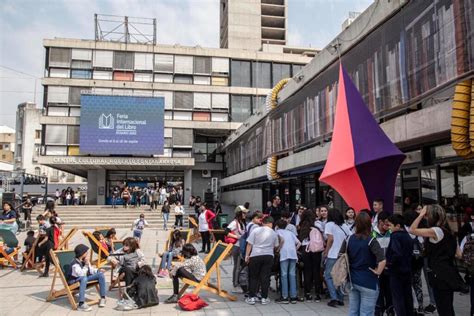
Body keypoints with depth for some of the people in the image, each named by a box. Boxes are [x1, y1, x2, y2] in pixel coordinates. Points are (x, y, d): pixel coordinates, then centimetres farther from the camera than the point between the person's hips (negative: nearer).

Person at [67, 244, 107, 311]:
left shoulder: (84, 260, 0)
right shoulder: (75, 263, -23)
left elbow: (91, 271, 7)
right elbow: (81, 274, -34)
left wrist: (98, 270, -10)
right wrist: (86, 264, -30)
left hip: (84, 278, 8)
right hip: (74, 280, -8)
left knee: (101, 274, -5)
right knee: (84, 278, -41)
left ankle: (103, 298, -2)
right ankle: (81, 304, -44)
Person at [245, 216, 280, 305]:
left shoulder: (255, 230, -2)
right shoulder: (274, 233, 6)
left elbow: (249, 244, -3)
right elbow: (276, 246, 15)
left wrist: (247, 255, 3)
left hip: (255, 256, -1)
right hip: (268, 256, 1)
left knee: (253, 277, 9)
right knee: (265, 277, 8)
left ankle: (252, 297, 11)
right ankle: (264, 298, 12)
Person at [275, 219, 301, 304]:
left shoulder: (278, 231, 12)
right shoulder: (290, 232, 26)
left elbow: (282, 239, -9)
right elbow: (299, 243, 17)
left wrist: (278, 249, 0)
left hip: (284, 253, -5)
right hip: (293, 253, 5)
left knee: (284, 274, -2)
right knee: (292, 274, 7)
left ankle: (285, 297, -2)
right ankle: (293, 296, 7)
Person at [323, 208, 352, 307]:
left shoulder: (329, 224, -3)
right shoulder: (344, 227, 12)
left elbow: (330, 239, -13)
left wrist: (326, 251, -5)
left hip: (333, 255, -5)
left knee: (328, 276, 4)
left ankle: (334, 298, -4)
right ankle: (340, 299, 16)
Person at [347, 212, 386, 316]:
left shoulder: (350, 239, 0)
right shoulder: (371, 241, -16)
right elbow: (382, 260, -28)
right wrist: (378, 271, -12)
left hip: (353, 280, 5)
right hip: (368, 282, -5)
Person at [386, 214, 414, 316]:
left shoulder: (395, 236, -17)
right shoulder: (408, 236, 7)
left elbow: (397, 253, -28)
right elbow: (410, 252, 13)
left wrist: (389, 262, -15)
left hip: (396, 271, -8)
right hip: (407, 270, 8)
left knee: (398, 298, 1)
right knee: (407, 296, 16)